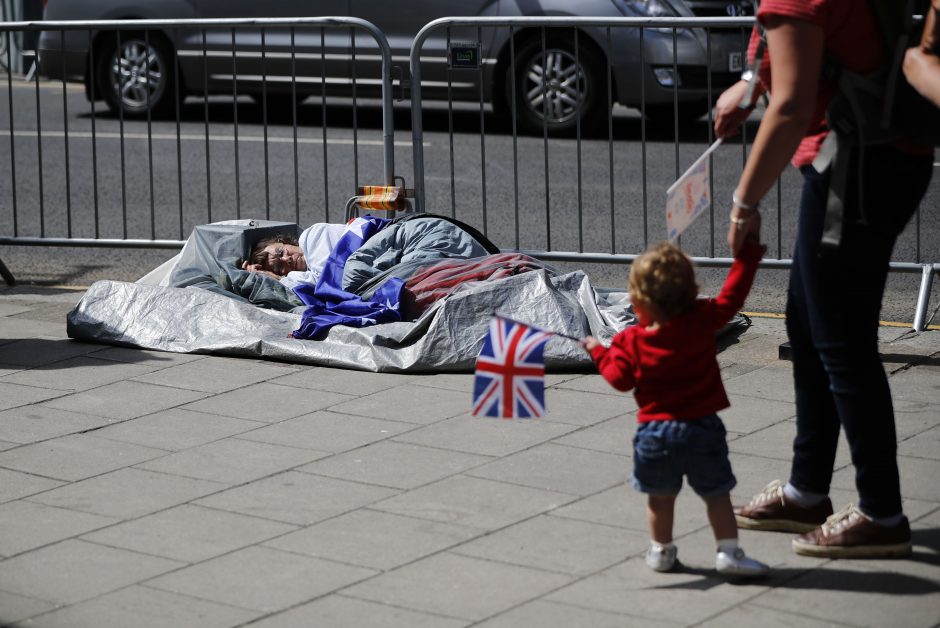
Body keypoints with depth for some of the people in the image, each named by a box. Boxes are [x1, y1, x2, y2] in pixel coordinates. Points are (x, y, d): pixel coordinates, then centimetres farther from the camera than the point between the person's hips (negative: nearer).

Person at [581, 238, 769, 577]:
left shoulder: (631, 341, -7)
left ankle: (661, 551, 28)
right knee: (716, 494, 9)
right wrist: (748, 249, 3)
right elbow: (732, 295, -4)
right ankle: (729, 553, 4)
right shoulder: (703, 321, -7)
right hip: (702, 426, 0)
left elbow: (620, 379, -5)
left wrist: (599, 352, 12)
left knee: (660, 497, 17)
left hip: (656, 430, 0)